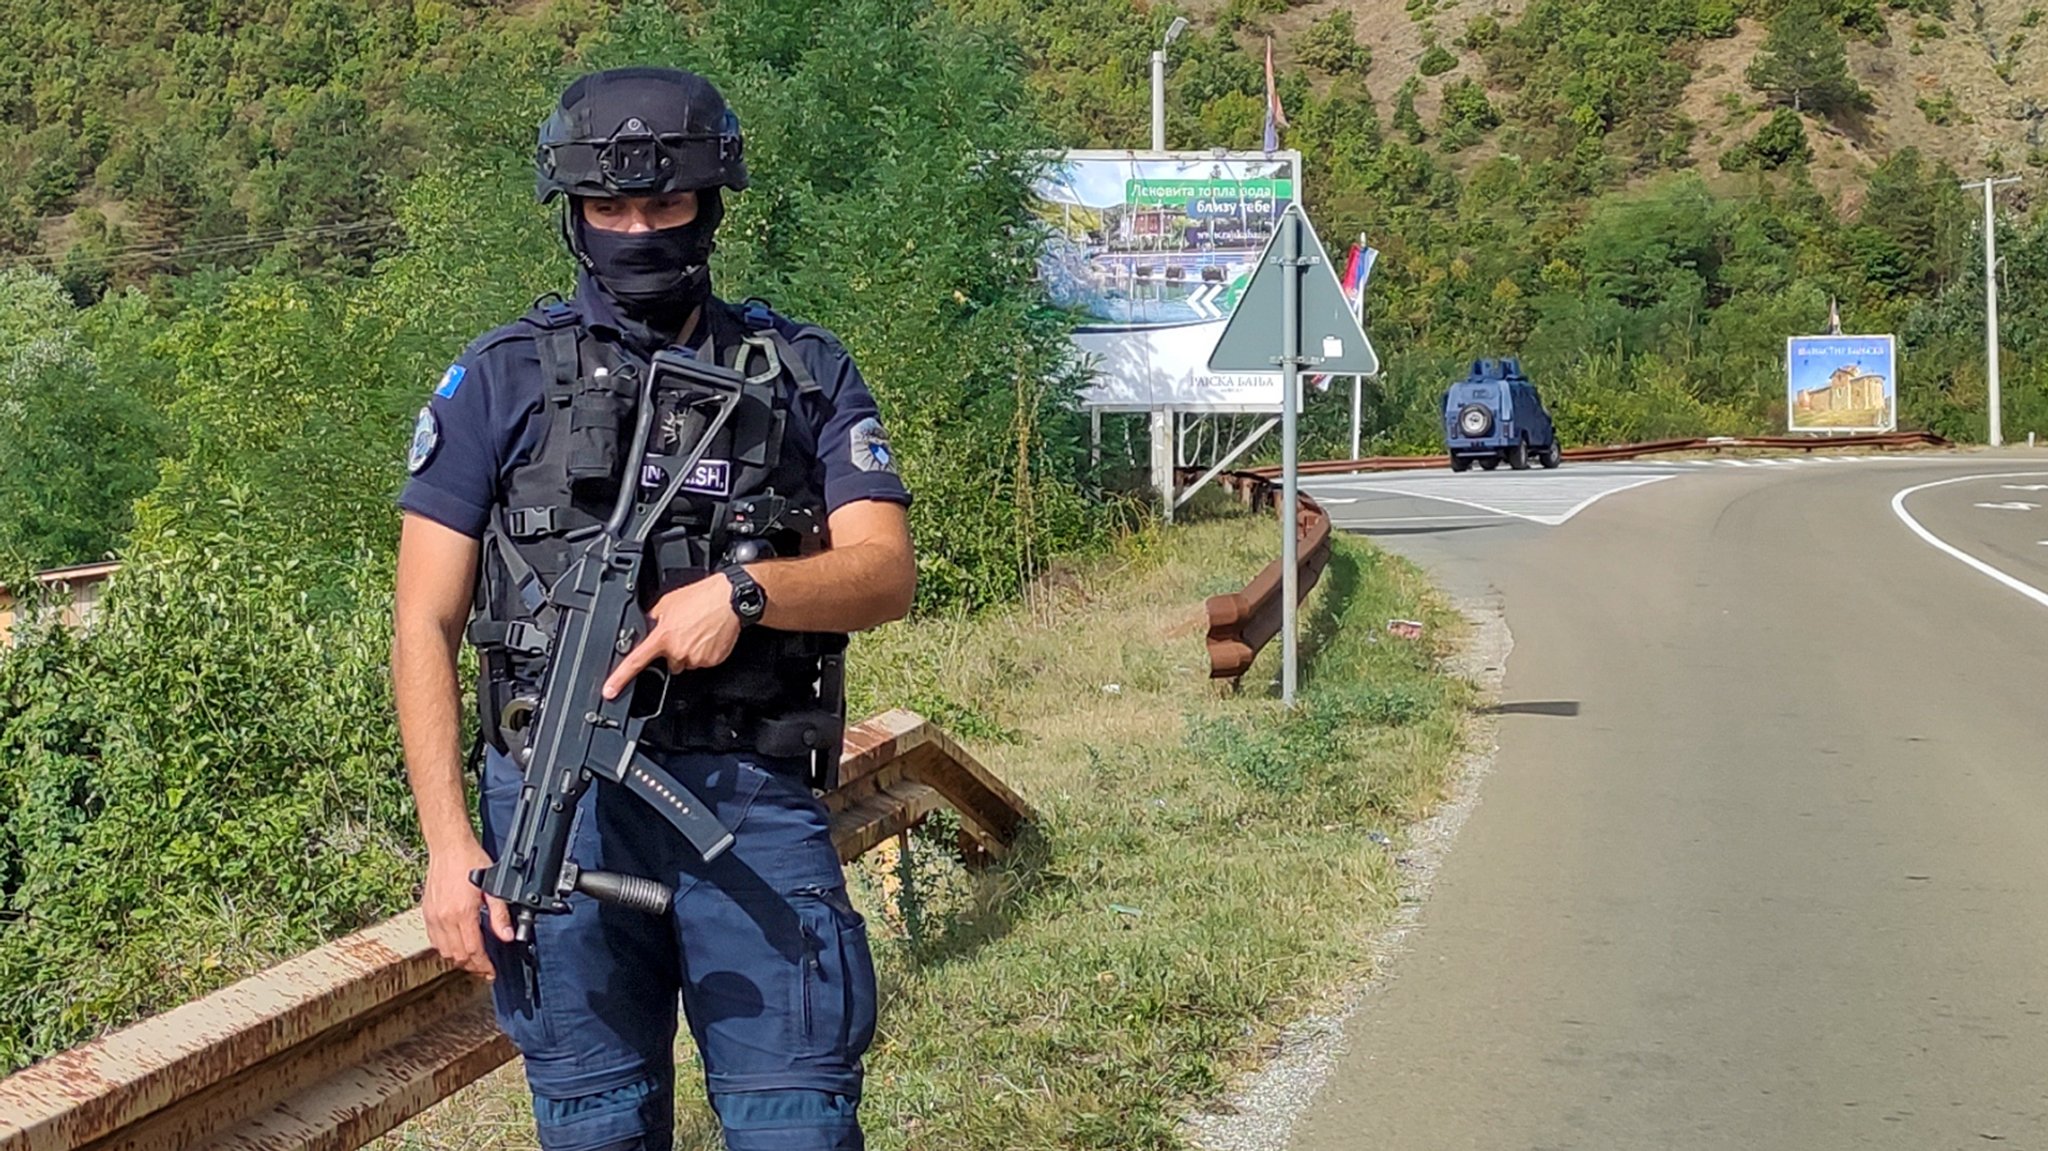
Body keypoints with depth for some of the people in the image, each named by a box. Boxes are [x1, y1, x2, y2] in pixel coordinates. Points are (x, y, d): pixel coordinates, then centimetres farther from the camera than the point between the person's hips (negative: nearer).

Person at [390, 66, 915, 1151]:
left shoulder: (803, 372, 10)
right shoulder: (502, 380, 6)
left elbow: (886, 570, 1)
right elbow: (425, 625, 3)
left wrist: (741, 590, -19)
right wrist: (450, 844, -6)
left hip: (755, 795, 0)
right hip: (565, 793, 0)